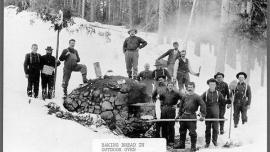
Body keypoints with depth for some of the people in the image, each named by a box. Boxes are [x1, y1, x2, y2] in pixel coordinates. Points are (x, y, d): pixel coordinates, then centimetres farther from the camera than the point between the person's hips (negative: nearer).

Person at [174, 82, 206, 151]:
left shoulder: (197, 97, -5)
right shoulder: (184, 96, 11)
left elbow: (203, 105, -8)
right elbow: (181, 106, 20)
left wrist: (202, 115, -13)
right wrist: (179, 114, 19)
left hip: (192, 116, -5)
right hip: (184, 116, 6)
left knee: (192, 132, -3)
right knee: (182, 130, 14)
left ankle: (193, 146, 7)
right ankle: (181, 144, 28)